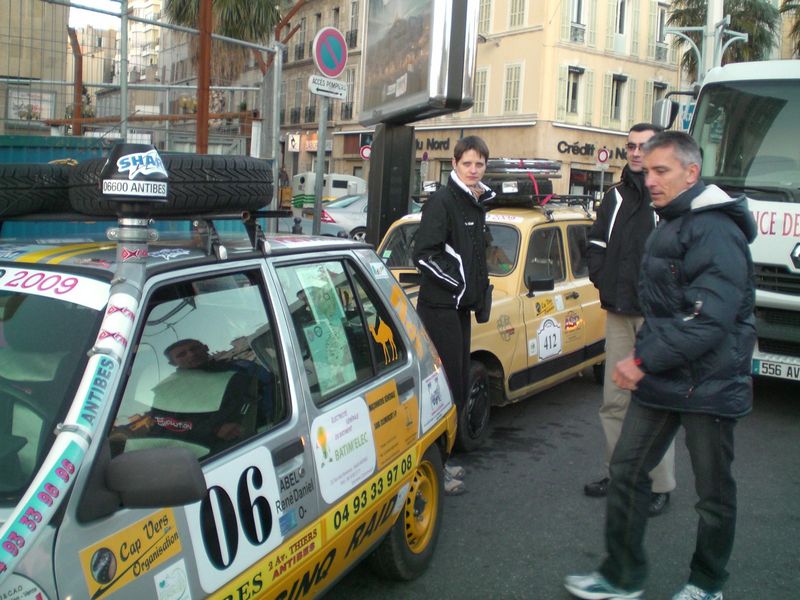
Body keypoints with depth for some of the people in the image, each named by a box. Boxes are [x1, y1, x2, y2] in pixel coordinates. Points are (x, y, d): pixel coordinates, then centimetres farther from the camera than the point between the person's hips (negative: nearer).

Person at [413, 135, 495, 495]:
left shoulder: (476, 204, 15)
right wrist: (459, 283, -15)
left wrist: (480, 290, 13)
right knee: (446, 386, -8)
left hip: (460, 306, 9)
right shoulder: (442, 201, -11)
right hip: (439, 306, -9)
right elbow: (424, 254, -19)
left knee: (459, 386, 12)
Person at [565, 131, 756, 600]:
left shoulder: (716, 232, -18)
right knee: (627, 470, 9)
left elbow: (708, 320, -26)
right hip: (661, 379, 9)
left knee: (714, 492, 9)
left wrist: (644, 362, -21)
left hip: (710, 384, -9)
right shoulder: (671, 226, 14)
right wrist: (643, 361, 14)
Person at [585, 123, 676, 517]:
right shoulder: (616, 197, 14)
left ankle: (660, 485, 11)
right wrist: (601, 279, 8)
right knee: (614, 401, 12)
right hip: (618, 314, 6)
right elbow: (596, 244, 22)